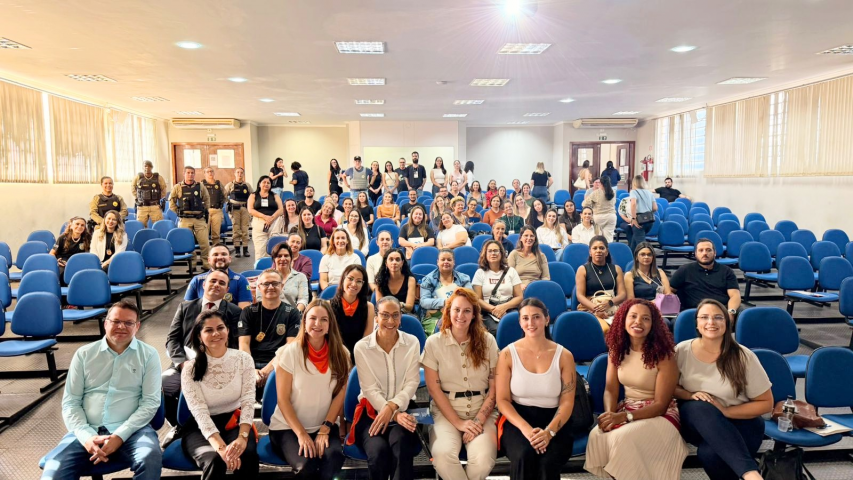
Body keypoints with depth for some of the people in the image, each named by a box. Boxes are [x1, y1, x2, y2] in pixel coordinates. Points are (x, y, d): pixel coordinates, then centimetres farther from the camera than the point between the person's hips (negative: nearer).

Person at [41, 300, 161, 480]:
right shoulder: (84, 354, 11)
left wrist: (120, 436, -14)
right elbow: (70, 402, 7)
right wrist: (86, 436, -10)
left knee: (150, 459, -32)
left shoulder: (148, 355, 5)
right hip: (88, 431, 2)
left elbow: (150, 402, -2)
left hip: (131, 430, -2)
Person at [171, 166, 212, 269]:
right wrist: (178, 212, 4)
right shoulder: (177, 187, 4)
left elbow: (207, 200, 19)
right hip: (185, 220, -1)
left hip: (199, 219, 1)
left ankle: (206, 264, 4)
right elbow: (171, 201, 11)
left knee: (204, 243, -4)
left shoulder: (200, 187, 8)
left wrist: (204, 210, 9)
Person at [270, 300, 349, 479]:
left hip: (324, 427, 2)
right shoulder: (290, 352, -9)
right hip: (287, 427, -2)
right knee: (306, 464, -30)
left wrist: (324, 430, -9)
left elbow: (339, 396, -1)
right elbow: (283, 400, -9)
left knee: (335, 456, -29)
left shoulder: (341, 354, -1)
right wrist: (301, 433, -15)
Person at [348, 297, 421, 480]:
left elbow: (412, 383, -3)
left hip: (402, 407, 1)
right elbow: (370, 389, -7)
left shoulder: (412, 342, 1)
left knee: (400, 443, -33)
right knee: (379, 450, -31)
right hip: (372, 410, 0)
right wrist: (395, 415, -19)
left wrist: (392, 407, -20)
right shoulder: (362, 347, -4)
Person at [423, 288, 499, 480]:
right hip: (447, 411, -1)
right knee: (443, 455, -30)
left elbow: (495, 386, 1)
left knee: (483, 459, -27)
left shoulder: (487, 341, 1)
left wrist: (479, 419, -11)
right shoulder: (434, 342, -2)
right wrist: (458, 422, -11)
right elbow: (434, 388, -4)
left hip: (482, 410, 1)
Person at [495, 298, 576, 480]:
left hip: (552, 422, 1)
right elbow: (502, 400, -2)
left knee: (548, 462, -30)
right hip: (517, 421, 0)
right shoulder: (508, 354, -1)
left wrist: (549, 431, -17)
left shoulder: (564, 356, 2)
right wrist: (526, 429, -18)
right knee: (524, 455, -32)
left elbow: (567, 402, -1)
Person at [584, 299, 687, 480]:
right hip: (626, 410, 4)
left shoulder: (664, 355, -16)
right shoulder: (616, 350, 0)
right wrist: (610, 414, -21)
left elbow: (660, 404, -16)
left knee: (623, 437, -32)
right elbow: (610, 389, 1)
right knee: (597, 435, -25)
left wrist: (625, 417, -26)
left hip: (659, 416, -4)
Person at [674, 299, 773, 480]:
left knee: (710, 454, -37)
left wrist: (725, 411, -15)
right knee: (699, 407, -38)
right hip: (696, 423, 2)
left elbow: (766, 403, -3)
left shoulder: (743, 356, -9)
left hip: (740, 421, -2)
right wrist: (690, 395, -16)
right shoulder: (682, 350, -5)